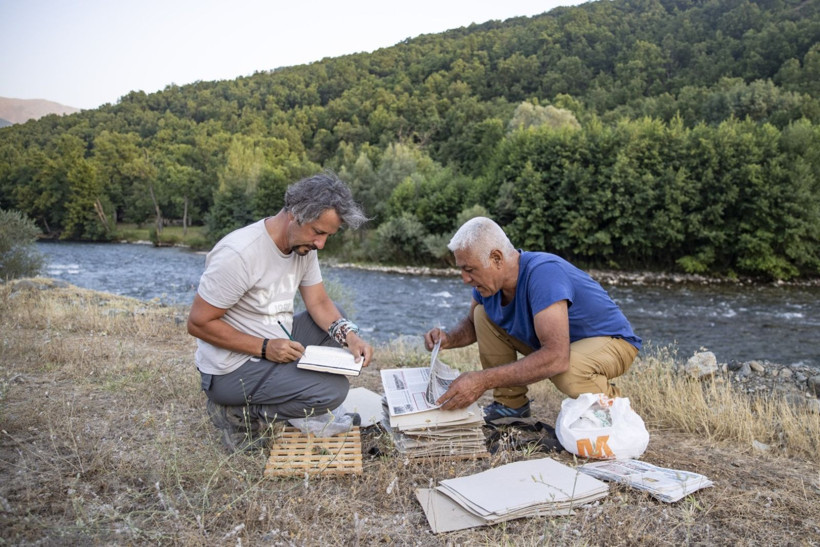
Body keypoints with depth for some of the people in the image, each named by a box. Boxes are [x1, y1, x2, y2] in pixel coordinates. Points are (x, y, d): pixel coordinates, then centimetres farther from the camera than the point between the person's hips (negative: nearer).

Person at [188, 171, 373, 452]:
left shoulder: (304, 243, -2)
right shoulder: (239, 254, -26)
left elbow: (318, 302, 3)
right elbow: (198, 323, -21)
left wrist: (349, 335, -16)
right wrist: (265, 348, -24)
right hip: (231, 369, -8)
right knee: (333, 389, -19)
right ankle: (238, 414, -3)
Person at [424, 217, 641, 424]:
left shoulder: (542, 273, -36)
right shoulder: (488, 279, -12)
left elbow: (557, 357, -45)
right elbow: (472, 323, 8)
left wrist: (483, 380, -45)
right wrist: (449, 338, -15)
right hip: (552, 343, 7)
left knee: (567, 371, -40)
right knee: (483, 314, -5)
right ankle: (511, 403, 6)